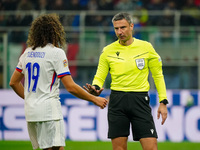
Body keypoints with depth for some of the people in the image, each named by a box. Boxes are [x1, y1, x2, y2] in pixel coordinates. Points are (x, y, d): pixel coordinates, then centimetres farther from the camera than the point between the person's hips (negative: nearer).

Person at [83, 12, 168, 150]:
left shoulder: (146, 47, 3)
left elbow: (158, 75, 9)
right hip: (117, 101, 1)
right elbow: (100, 76, 11)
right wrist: (95, 88, -13)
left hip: (140, 100, -1)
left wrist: (163, 102, 3)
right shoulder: (108, 51, 5)